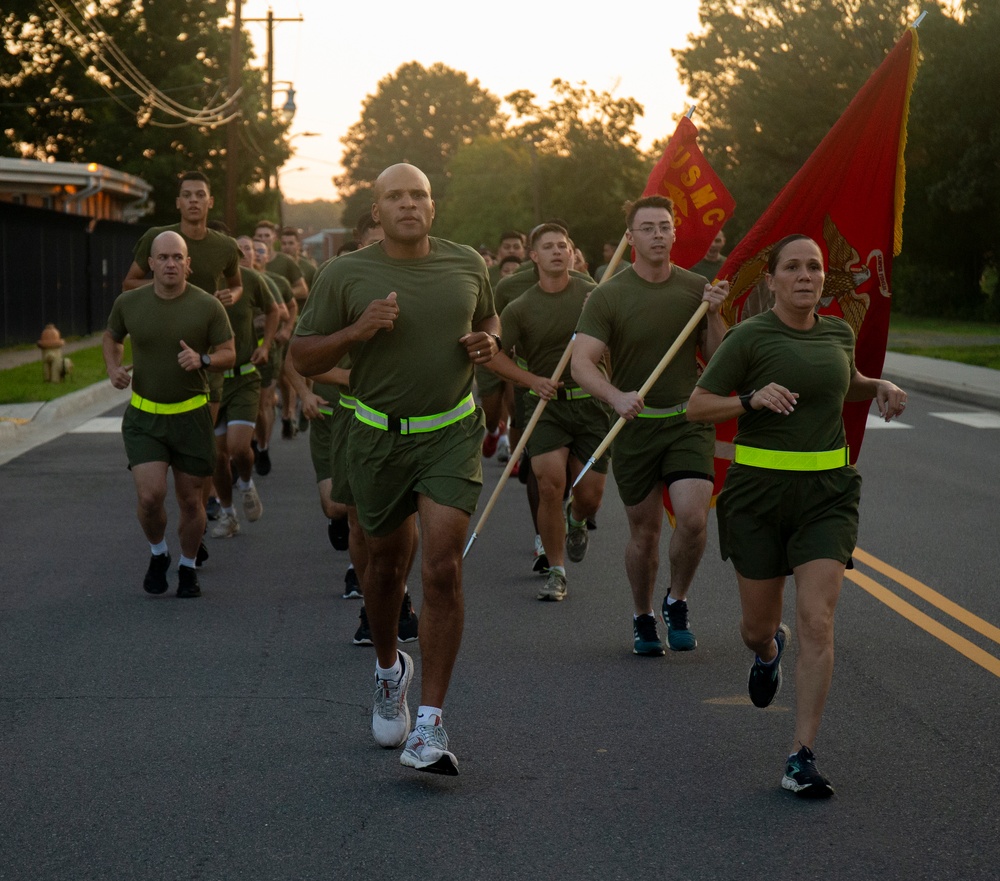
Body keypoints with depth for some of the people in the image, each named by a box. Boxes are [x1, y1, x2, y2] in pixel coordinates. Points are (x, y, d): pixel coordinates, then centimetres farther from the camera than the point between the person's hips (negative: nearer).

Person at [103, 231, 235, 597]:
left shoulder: (208, 306, -8)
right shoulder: (129, 303, -3)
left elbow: (229, 354, -1)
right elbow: (111, 338, 16)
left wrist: (202, 360, -21)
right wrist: (113, 368, -4)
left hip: (191, 416, 0)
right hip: (143, 418, 0)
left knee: (190, 501, 8)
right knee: (150, 496, -14)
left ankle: (188, 567, 32)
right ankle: (157, 554, 16)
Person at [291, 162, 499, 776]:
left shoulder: (467, 264, 4)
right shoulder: (345, 276, -4)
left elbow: (488, 317, 23)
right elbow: (303, 358, -1)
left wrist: (488, 342, 0)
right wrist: (355, 331, -18)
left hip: (453, 433, 0)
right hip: (380, 437, 0)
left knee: (443, 570, -13)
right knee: (387, 567, 16)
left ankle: (429, 725, -11)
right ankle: (389, 669, 46)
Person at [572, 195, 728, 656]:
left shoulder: (696, 288, 2)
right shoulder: (608, 296, -7)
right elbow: (581, 363, -14)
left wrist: (714, 315, -12)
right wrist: (616, 397, -32)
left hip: (689, 420, 1)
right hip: (635, 425, -1)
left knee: (693, 518, -17)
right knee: (644, 532, 7)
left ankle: (677, 603, 9)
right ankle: (643, 619, 29)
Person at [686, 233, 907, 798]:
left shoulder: (839, 333, 8)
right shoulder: (750, 337, -7)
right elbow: (697, 407, -6)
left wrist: (881, 387, 9)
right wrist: (752, 399, -22)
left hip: (827, 493, 2)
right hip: (760, 491, -2)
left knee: (817, 622, -12)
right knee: (758, 628, 9)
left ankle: (803, 758, -9)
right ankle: (769, 651, 50)